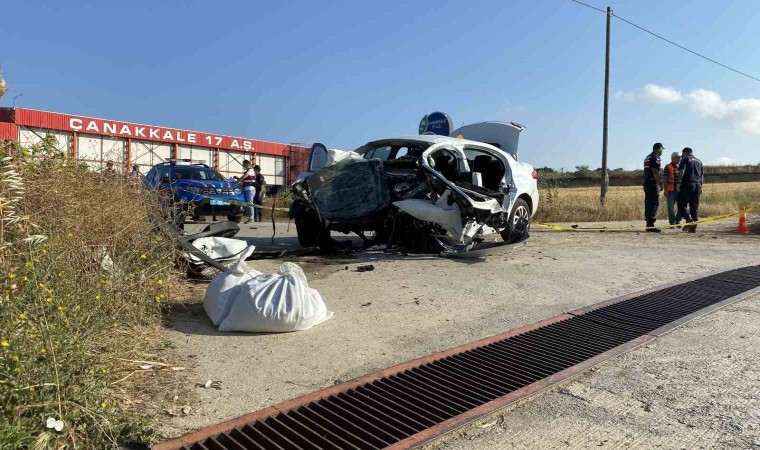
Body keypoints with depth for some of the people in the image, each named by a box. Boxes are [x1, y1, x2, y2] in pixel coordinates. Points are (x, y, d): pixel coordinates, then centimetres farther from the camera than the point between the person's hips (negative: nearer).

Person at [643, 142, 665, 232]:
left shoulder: (647, 157, 19)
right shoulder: (655, 157, -11)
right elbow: (655, 171, -19)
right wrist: (660, 183, -17)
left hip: (647, 183, 10)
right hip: (653, 184, -10)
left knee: (648, 204, 10)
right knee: (654, 204, -9)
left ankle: (649, 224, 13)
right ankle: (651, 225, -12)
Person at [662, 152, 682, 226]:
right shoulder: (668, 167, -4)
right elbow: (664, 179, -7)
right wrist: (665, 190, -13)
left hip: (679, 190, 5)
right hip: (671, 191, -5)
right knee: (671, 207, 0)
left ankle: (678, 221, 17)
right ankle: (672, 222, 9)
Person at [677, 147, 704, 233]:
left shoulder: (685, 159, 2)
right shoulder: (699, 161, 21)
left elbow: (681, 172, -11)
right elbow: (702, 176, 22)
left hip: (687, 185, -6)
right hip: (697, 185, 6)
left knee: (682, 204, -3)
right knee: (695, 207, 6)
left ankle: (689, 220, -21)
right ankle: (693, 227, 4)